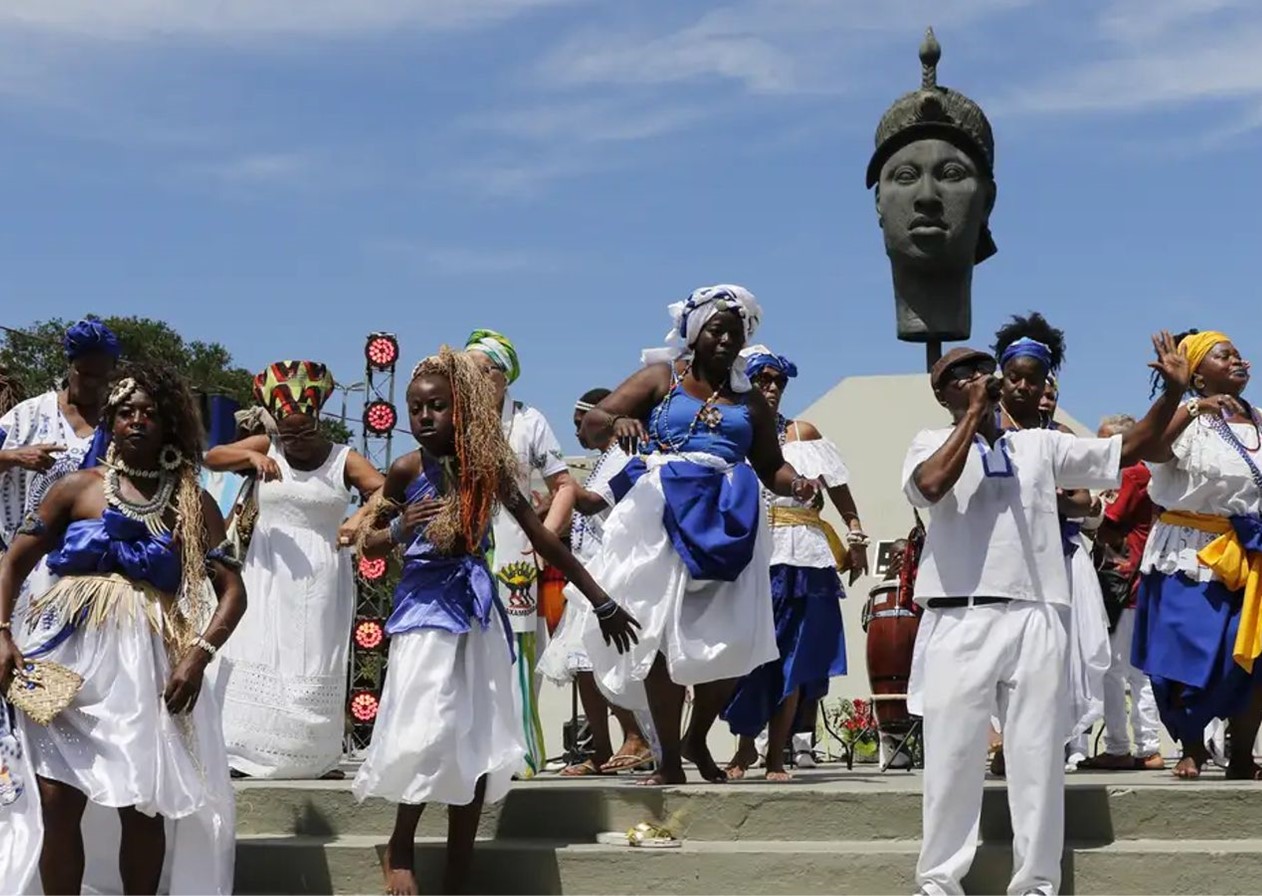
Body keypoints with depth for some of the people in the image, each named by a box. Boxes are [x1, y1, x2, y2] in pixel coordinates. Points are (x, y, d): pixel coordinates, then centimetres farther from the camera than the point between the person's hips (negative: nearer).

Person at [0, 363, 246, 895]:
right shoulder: (79, 488, 6)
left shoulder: (192, 505, 7)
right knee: (57, 801, -2)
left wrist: (199, 655, -12)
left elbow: (232, 589, 3)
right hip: (69, 654, 0)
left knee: (142, 806, 2)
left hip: (147, 662, 0)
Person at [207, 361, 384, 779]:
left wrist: (360, 518, -34)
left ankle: (320, 756, 6)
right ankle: (246, 753, -5)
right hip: (269, 575, 1)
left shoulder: (344, 459, -1)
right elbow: (212, 457, -5)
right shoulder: (266, 448, 4)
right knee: (259, 659, -5)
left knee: (318, 667, 2)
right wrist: (251, 456, -24)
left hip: (322, 580, -1)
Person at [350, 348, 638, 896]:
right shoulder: (407, 470, -5)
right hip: (424, 607, -3)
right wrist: (401, 529, -18)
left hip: (477, 608, 3)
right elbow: (369, 545, 6)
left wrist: (602, 603, 7)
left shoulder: (488, 466, -1)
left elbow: (542, 537, 4)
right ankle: (400, 846, 10)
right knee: (427, 734, -15)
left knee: (478, 746, 3)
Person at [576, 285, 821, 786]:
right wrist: (617, 421, -20)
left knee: (730, 638, -6)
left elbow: (771, 467, 19)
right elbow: (590, 423, 4)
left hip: (727, 519, 3)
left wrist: (796, 484, -4)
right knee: (661, 633, -8)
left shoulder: (750, 401, 19)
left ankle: (697, 740, 17)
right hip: (663, 517, -2)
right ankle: (669, 760, -2)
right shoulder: (661, 379, 11)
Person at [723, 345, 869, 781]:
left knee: (793, 659, 2)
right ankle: (745, 745, 17)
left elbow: (839, 491, 8)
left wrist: (856, 537, -1)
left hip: (799, 559, 2)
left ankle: (776, 756, 9)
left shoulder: (801, 434, 11)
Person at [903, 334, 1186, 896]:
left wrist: (1173, 394, 5)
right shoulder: (932, 443, 7)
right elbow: (930, 486, -16)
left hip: (1036, 621, 3)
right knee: (952, 752, 0)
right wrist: (973, 414, -9)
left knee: (1038, 755, 5)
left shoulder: (1040, 445, 16)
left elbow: (1125, 452, 17)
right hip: (959, 621, -3)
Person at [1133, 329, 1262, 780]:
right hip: (1194, 556, -4)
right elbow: (1152, 451, -23)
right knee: (1191, 658, -4)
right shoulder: (1188, 419, -4)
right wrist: (1193, 409, -30)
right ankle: (1191, 748, 11)